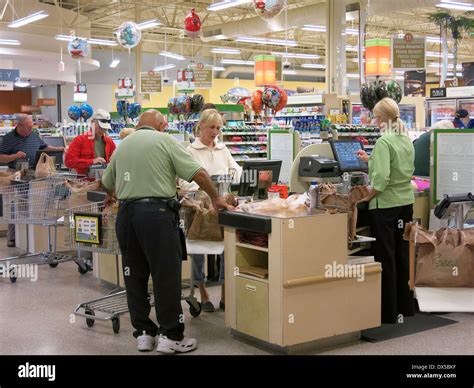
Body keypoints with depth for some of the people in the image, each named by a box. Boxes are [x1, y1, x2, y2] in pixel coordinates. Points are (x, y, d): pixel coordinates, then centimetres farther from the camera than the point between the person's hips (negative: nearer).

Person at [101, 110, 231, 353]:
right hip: (157, 212, -5)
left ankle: (143, 333, 19)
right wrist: (215, 198, 8)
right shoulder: (165, 140, 1)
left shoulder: (122, 146, 16)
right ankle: (170, 336, 7)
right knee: (166, 276, 2)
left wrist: (113, 196, 49)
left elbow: (107, 184, 27)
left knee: (135, 276, 13)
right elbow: (198, 173, -6)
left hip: (126, 213, 6)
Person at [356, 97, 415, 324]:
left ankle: (388, 313, 8)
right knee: (402, 254, 16)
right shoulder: (407, 139, 7)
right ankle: (405, 306, 27)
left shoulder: (383, 142, -17)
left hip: (386, 206, -8)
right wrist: (371, 159, 31)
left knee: (385, 258, 1)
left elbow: (381, 178, -25)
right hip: (406, 203, 8)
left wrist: (365, 198, -14)